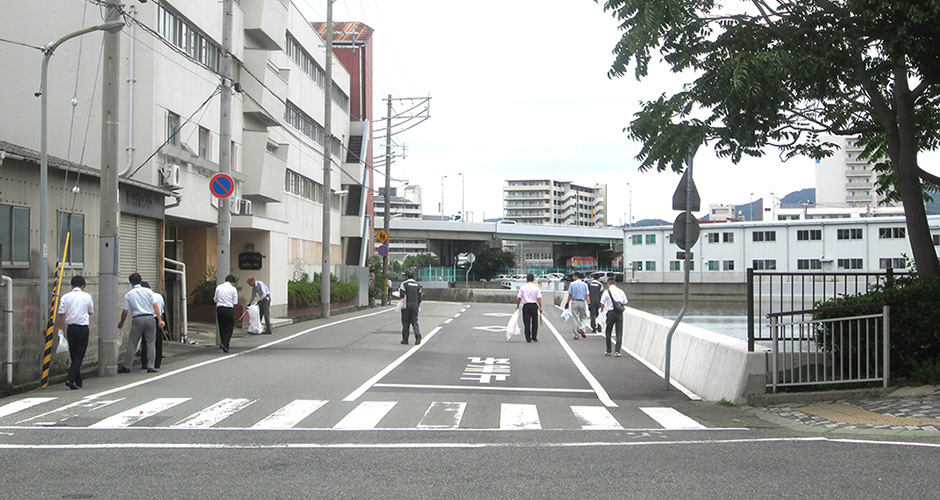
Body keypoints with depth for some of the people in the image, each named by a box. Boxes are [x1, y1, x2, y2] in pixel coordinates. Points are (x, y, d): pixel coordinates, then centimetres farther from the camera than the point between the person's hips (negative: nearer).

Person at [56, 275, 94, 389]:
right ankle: (70, 379, -17)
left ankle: (78, 381, 18)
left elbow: (62, 314, -4)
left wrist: (60, 330, 3)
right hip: (83, 327, -2)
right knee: (79, 356, -1)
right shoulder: (87, 296, 0)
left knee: (73, 355, 12)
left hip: (70, 328, 2)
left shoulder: (65, 297, 1)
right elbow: (91, 312, 13)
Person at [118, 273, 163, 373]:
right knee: (150, 343, 6)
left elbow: (125, 311, 4)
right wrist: (159, 319, -2)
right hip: (149, 318, 1)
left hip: (137, 319, -1)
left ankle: (127, 367, 9)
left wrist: (121, 323, 19)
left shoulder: (128, 295, 4)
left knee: (132, 343, 7)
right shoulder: (148, 291, 5)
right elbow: (155, 306, -2)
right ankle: (150, 366, 1)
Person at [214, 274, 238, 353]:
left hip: (219, 308, 4)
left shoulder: (218, 287, 9)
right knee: (230, 328, 4)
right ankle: (224, 344, -14)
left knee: (222, 328, 11)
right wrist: (234, 313, 9)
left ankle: (225, 348, 13)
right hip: (229, 309, -4)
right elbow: (235, 303, -1)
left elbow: (216, 300, 12)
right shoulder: (233, 289, -2)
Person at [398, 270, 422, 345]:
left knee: (405, 323, 3)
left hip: (406, 306, -4)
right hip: (415, 306, 4)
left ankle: (405, 340, 7)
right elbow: (419, 297, 13)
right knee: (414, 322, 3)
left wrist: (399, 290, 8)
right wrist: (418, 306, 21)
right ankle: (418, 334, -22)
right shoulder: (417, 284, 12)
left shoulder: (404, 284, -5)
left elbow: (402, 295, -12)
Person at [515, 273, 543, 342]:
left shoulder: (522, 287, 0)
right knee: (534, 322, 12)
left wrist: (517, 305, 15)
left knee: (527, 323, 3)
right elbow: (539, 298, -5)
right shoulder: (536, 287, -1)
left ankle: (528, 338, 0)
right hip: (534, 306, 0)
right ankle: (534, 338, 15)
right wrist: (540, 307, 0)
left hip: (526, 306, 0)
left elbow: (519, 298, 1)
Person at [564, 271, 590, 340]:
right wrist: (589, 304, -4)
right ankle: (581, 329, -9)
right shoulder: (584, 285, 4)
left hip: (574, 302, -1)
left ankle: (576, 335, 4)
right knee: (582, 317, 16)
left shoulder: (572, 284, -1)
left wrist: (567, 303, 3)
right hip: (582, 302, 1)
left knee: (575, 319, 3)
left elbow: (570, 295, -3)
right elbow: (587, 295, -2)